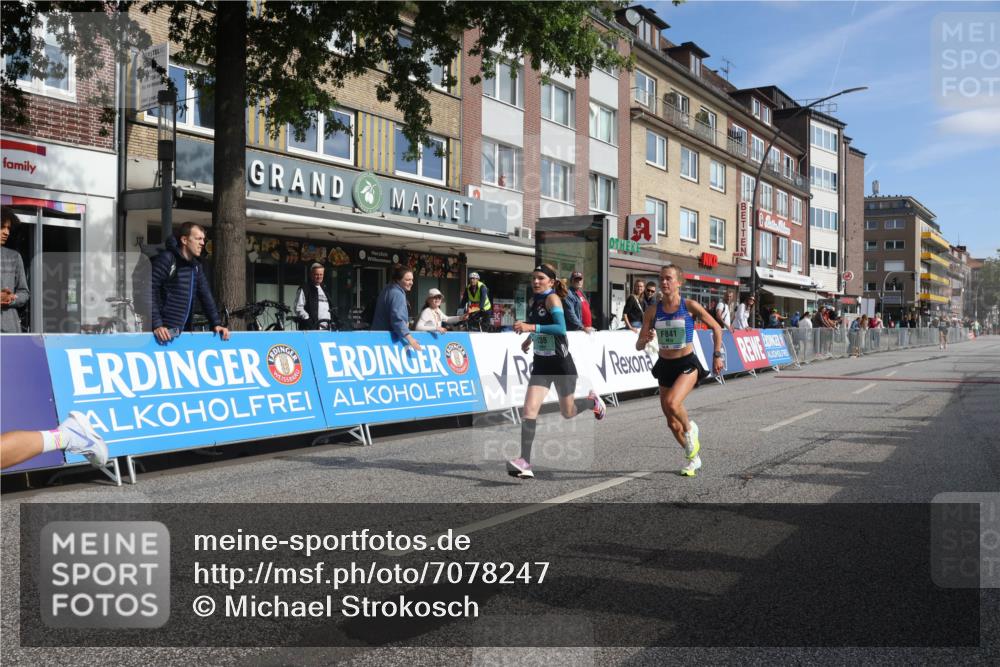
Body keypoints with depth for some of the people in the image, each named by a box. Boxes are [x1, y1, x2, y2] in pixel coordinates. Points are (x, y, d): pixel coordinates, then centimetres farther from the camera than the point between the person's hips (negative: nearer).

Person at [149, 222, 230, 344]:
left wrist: (216, 323, 1)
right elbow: (149, 291, -15)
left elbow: (206, 295, 12)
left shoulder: (196, 266, 13)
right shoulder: (166, 259, -9)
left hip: (184, 332, 7)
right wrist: (156, 325, -23)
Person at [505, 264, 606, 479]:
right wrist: (530, 338, 16)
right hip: (541, 364, 6)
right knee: (529, 409, -13)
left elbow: (561, 328, -28)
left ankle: (593, 402, 44)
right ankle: (525, 463, -15)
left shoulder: (552, 298, -15)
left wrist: (531, 327, -34)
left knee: (568, 413, 11)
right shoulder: (534, 300, 8)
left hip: (561, 363, -6)